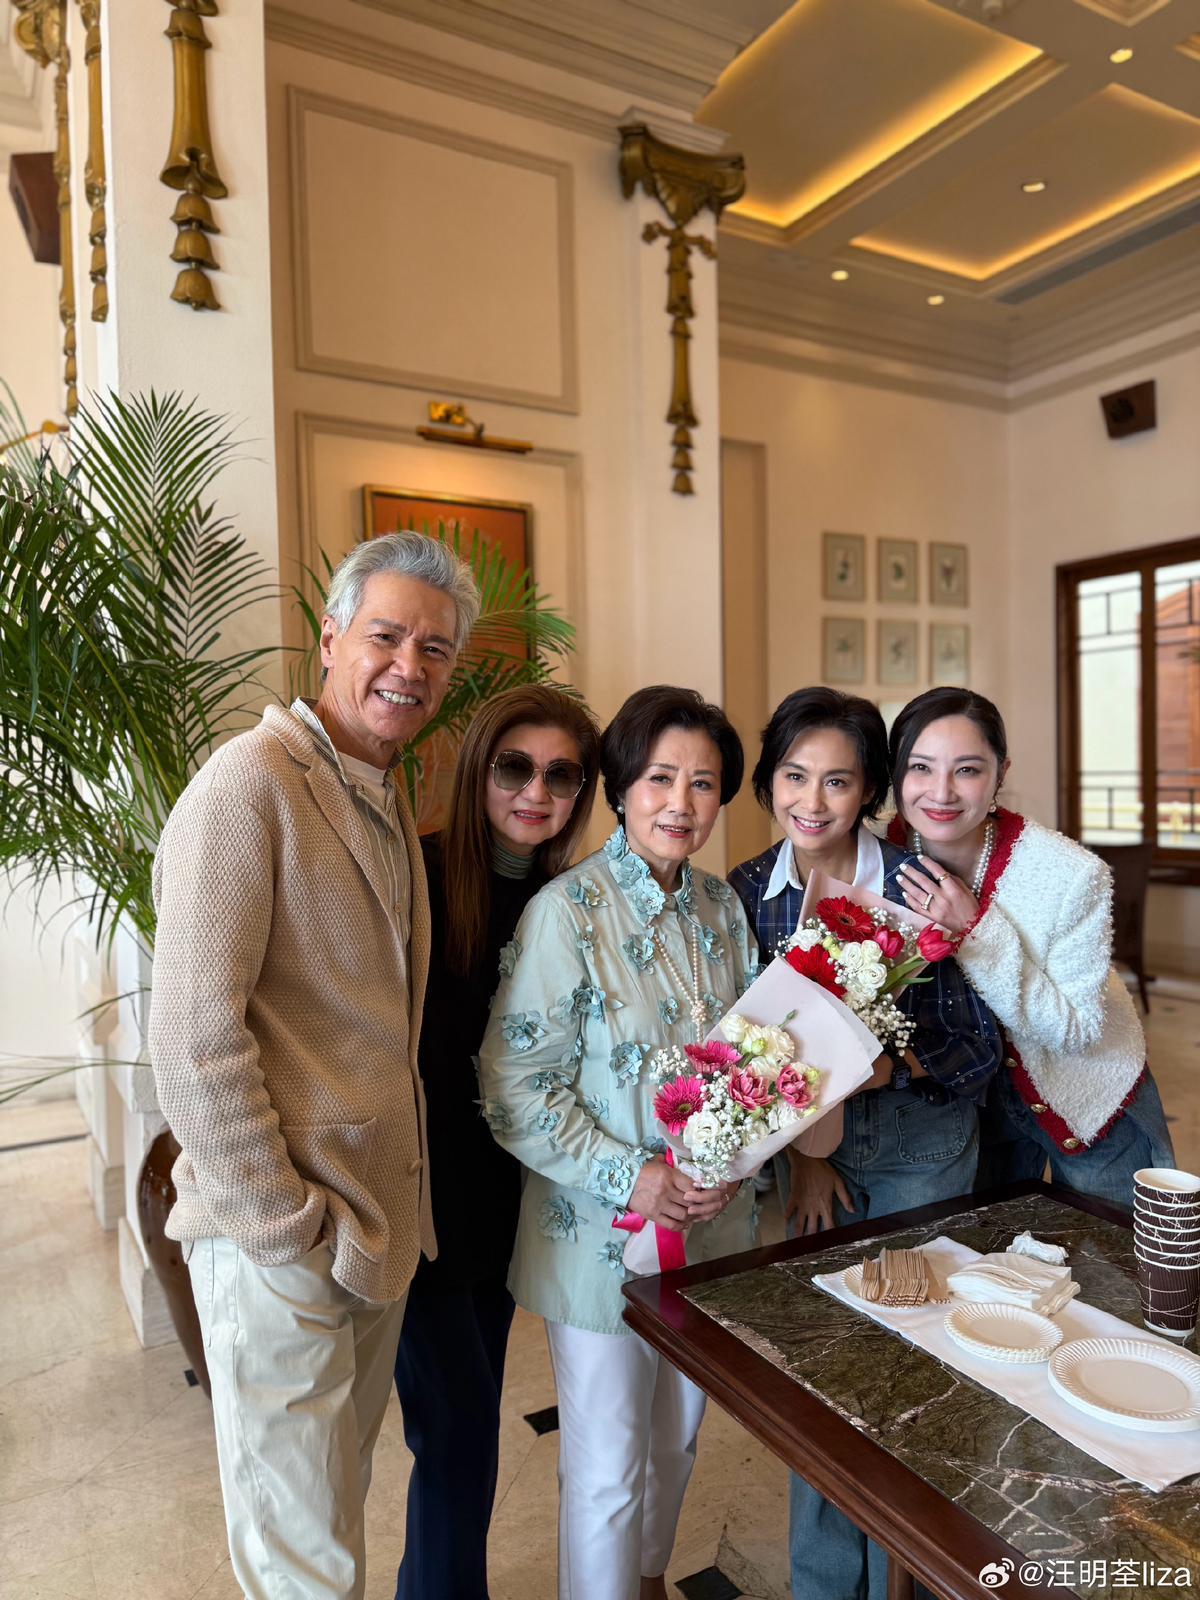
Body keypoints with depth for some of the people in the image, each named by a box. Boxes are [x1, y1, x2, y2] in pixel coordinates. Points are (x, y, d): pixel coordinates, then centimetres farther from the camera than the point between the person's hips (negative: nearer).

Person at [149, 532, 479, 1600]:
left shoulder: (389, 803, 11)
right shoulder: (253, 781, -17)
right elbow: (193, 1034, -21)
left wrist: (389, 1215, 10)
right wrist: (286, 1227, -17)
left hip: (380, 1221, 8)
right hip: (282, 1242, -8)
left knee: (338, 1498, 25)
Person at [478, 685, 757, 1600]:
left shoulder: (723, 906, 0)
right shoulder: (568, 911, -18)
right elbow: (515, 1088, -18)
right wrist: (630, 1178, -22)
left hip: (714, 1221, 6)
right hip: (603, 1233, -6)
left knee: (678, 1440, 26)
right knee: (607, 1469, 11)